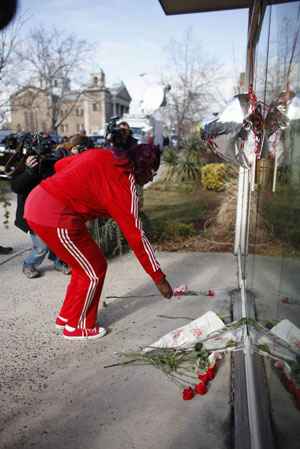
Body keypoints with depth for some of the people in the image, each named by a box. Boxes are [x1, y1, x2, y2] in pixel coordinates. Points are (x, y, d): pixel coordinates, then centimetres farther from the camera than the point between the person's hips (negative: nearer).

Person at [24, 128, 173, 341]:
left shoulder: (102, 154, 10)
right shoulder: (124, 182, -12)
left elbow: (60, 165, 16)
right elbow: (136, 235, -11)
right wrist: (159, 278, -3)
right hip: (56, 218, -9)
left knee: (85, 264, 21)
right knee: (94, 270, 8)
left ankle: (66, 316, 37)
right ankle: (77, 327, 25)